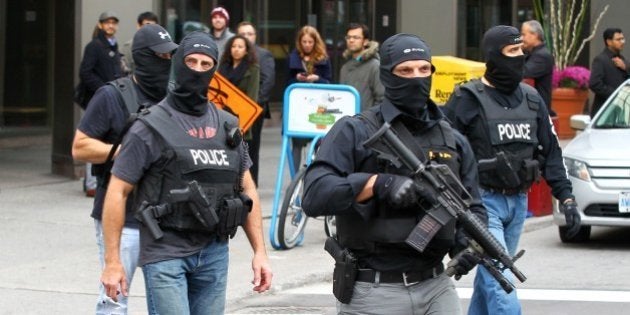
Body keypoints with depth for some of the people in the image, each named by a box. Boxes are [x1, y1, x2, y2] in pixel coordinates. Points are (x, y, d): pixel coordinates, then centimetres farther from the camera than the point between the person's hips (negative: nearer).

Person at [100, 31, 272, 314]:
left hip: (214, 253, 5)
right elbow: (118, 192, -6)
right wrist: (112, 261, -11)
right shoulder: (152, 127, -5)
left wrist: (260, 252, 9)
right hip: (166, 253, -5)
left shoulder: (227, 126, 12)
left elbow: (247, 188, 17)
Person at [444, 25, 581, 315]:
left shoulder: (531, 99, 10)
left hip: (518, 203, 6)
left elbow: (550, 151, 13)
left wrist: (566, 198, 4)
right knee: (500, 281, -14)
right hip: (483, 202, -6)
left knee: (490, 279, 14)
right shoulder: (468, 99, -7)